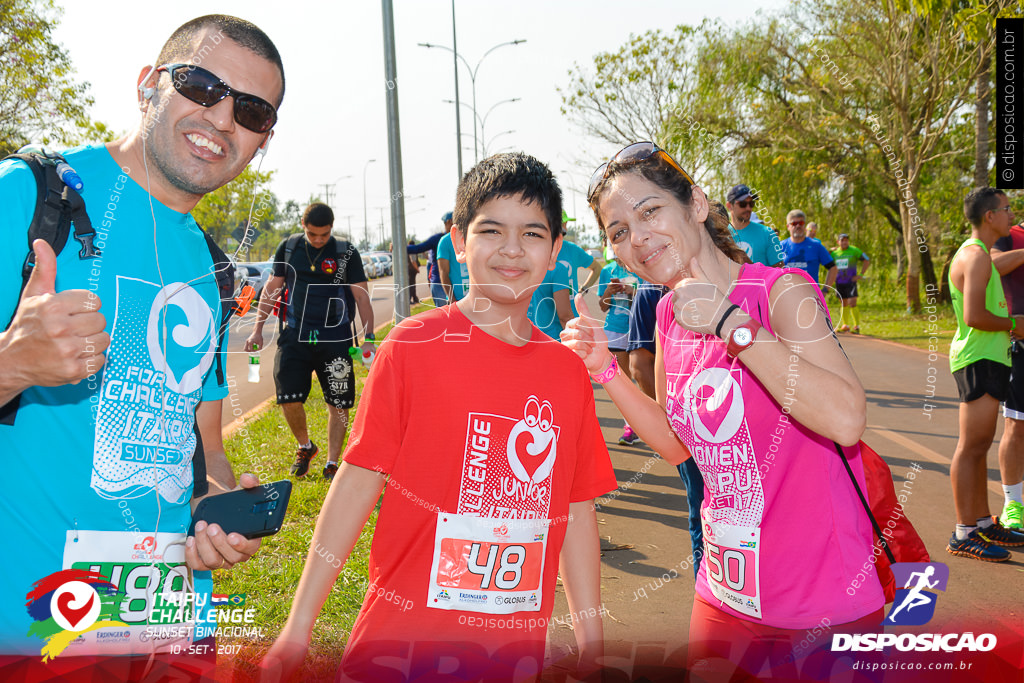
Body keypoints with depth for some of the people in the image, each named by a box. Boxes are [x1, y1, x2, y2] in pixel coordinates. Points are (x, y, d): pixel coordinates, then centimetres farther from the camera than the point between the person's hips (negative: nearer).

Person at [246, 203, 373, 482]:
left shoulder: (347, 253, -2)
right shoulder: (288, 247, 5)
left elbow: (362, 297, -2)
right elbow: (272, 288, 12)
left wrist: (368, 339, -9)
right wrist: (257, 328, 8)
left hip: (335, 339, -2)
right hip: (295, 335, 2)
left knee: (339, 404, 0)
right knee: (289, 399, -4)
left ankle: (331, 464, 14)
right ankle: (305, 447, 24)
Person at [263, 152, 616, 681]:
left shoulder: (568, 370, 1)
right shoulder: (412, 345, -8)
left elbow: (577, 513, 6)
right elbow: (358, 482, -7)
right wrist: (299, 624, -6)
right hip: (405, 638, -3)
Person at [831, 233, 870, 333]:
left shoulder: (854, 251, -5)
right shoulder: (834, 252, 7)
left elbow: (867, 261, 0)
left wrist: (861, 275, -5)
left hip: (851, 282, -4)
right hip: (839, 283, 4)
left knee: (852, 304, -12)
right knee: (844, 304, 13)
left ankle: (857, 326, -5)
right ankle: (845, 325, 23)